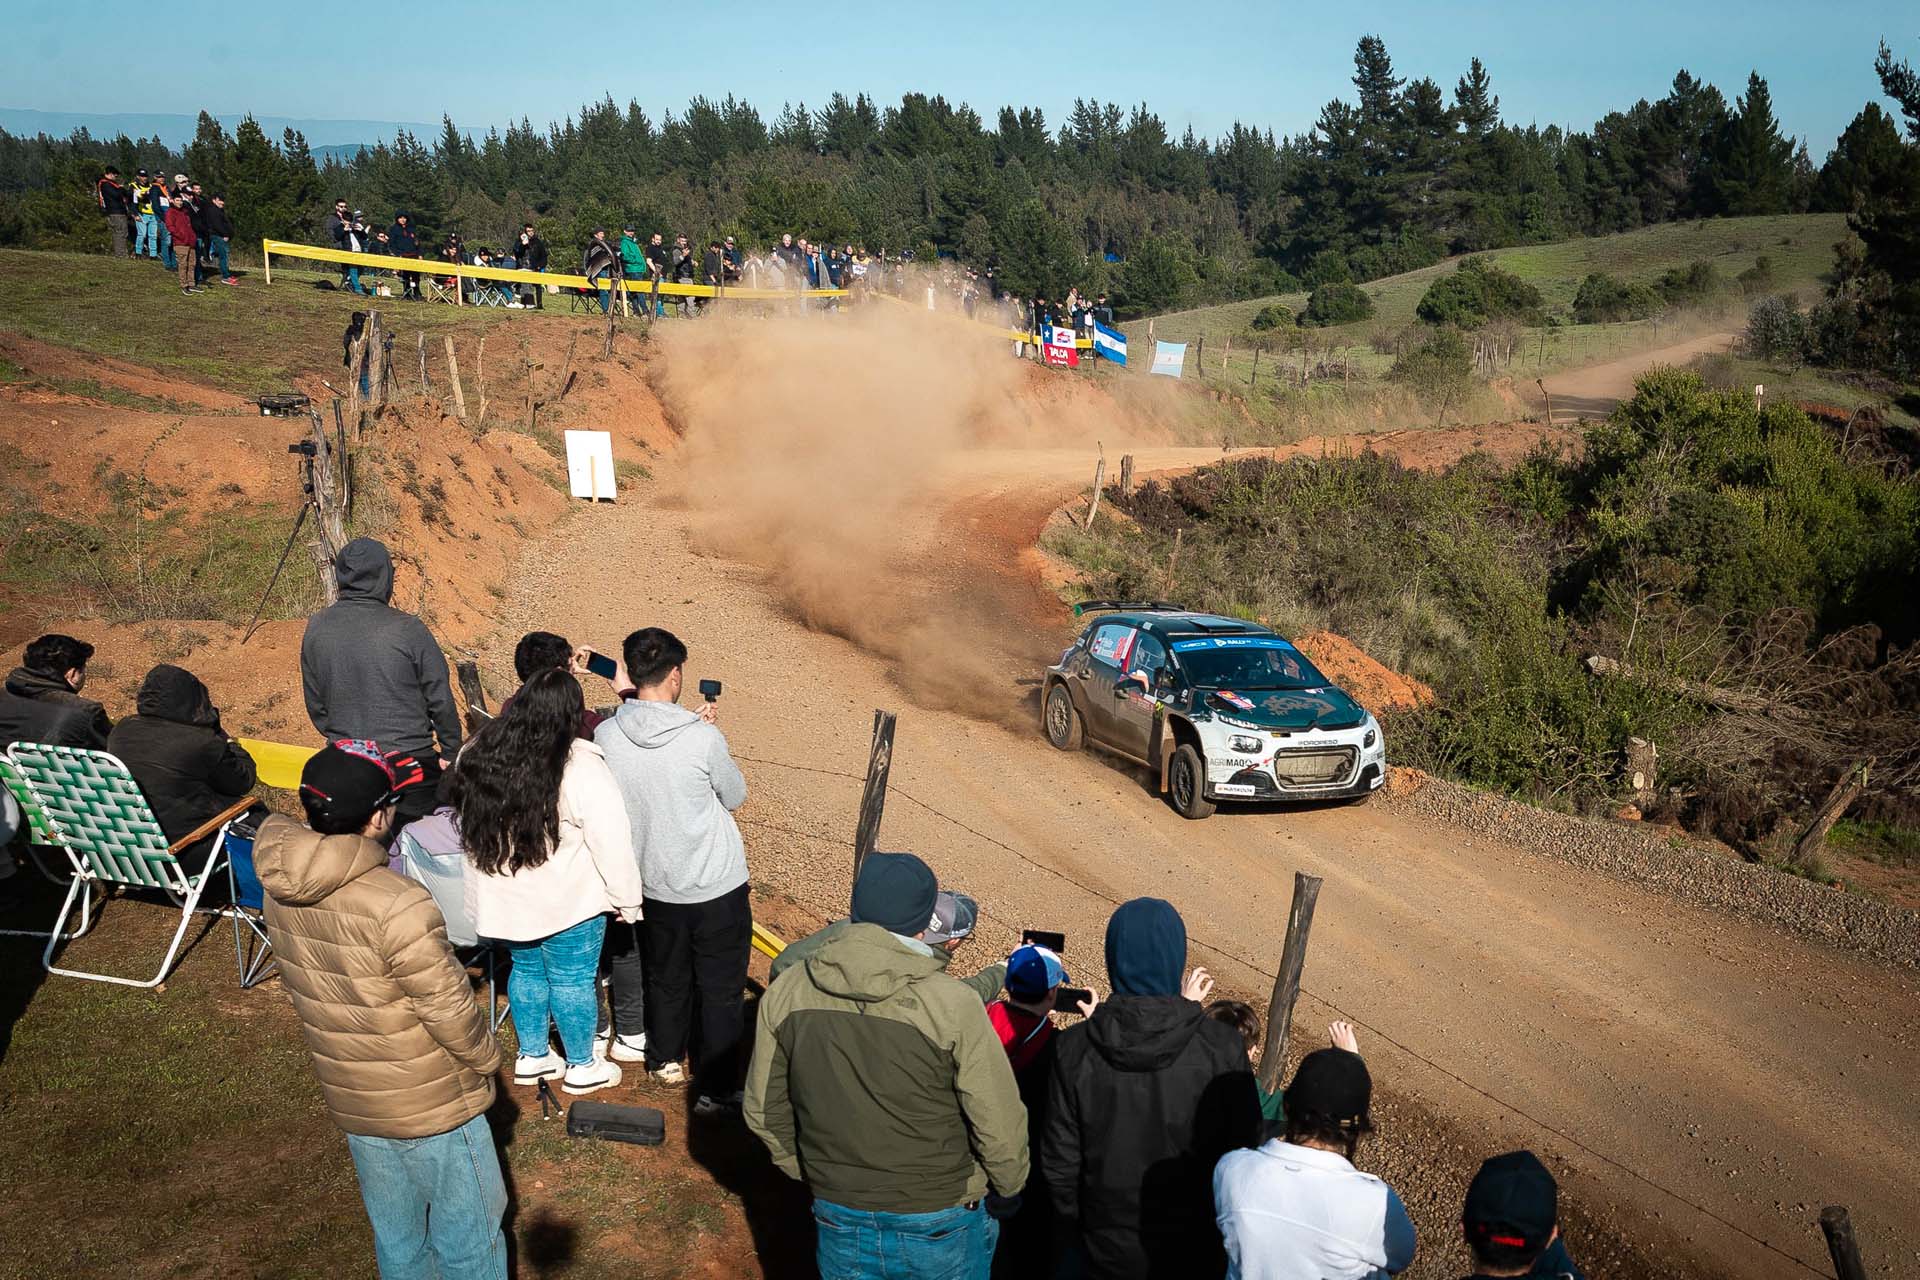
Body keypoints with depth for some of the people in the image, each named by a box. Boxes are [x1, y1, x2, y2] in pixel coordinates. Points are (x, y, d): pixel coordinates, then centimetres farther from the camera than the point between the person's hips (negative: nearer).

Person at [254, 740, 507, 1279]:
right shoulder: (398, 905, -33)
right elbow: (449, 1008, -24)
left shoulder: (282, 887, -10)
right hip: (432, 1109, -7)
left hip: (350, 1102, 7)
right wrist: (487, 1058, -5)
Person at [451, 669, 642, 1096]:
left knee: (526, 969, 23)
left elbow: (463, 823, 11)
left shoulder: (476, 755, -5)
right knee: (572, 979, 11)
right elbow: (612, 843, -19)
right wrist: (628, 900, -8)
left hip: (507, 898, 6)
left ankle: (531, 1056, 38)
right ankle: (581, 1067, 27)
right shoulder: (580, 768, -23)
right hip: (568, 901, -5)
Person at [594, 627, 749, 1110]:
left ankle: (666, 1059, 45)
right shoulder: (704, 739, -24)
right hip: (718, 888, -4)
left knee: (666, 978, 26)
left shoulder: (606, 735, -12)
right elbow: (735, 796, -5)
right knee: (721, 991, 12)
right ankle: (715, 1089, 21)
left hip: (655, 884, 5)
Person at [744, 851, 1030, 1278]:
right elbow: (999, 1125, -16)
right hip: (940, 1226, -3)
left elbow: (764, 1110, 1)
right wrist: (1008, 1190, 4)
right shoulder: (952, 1006, -23)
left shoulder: (786, 993, -12)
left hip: (840, 1225, 3)